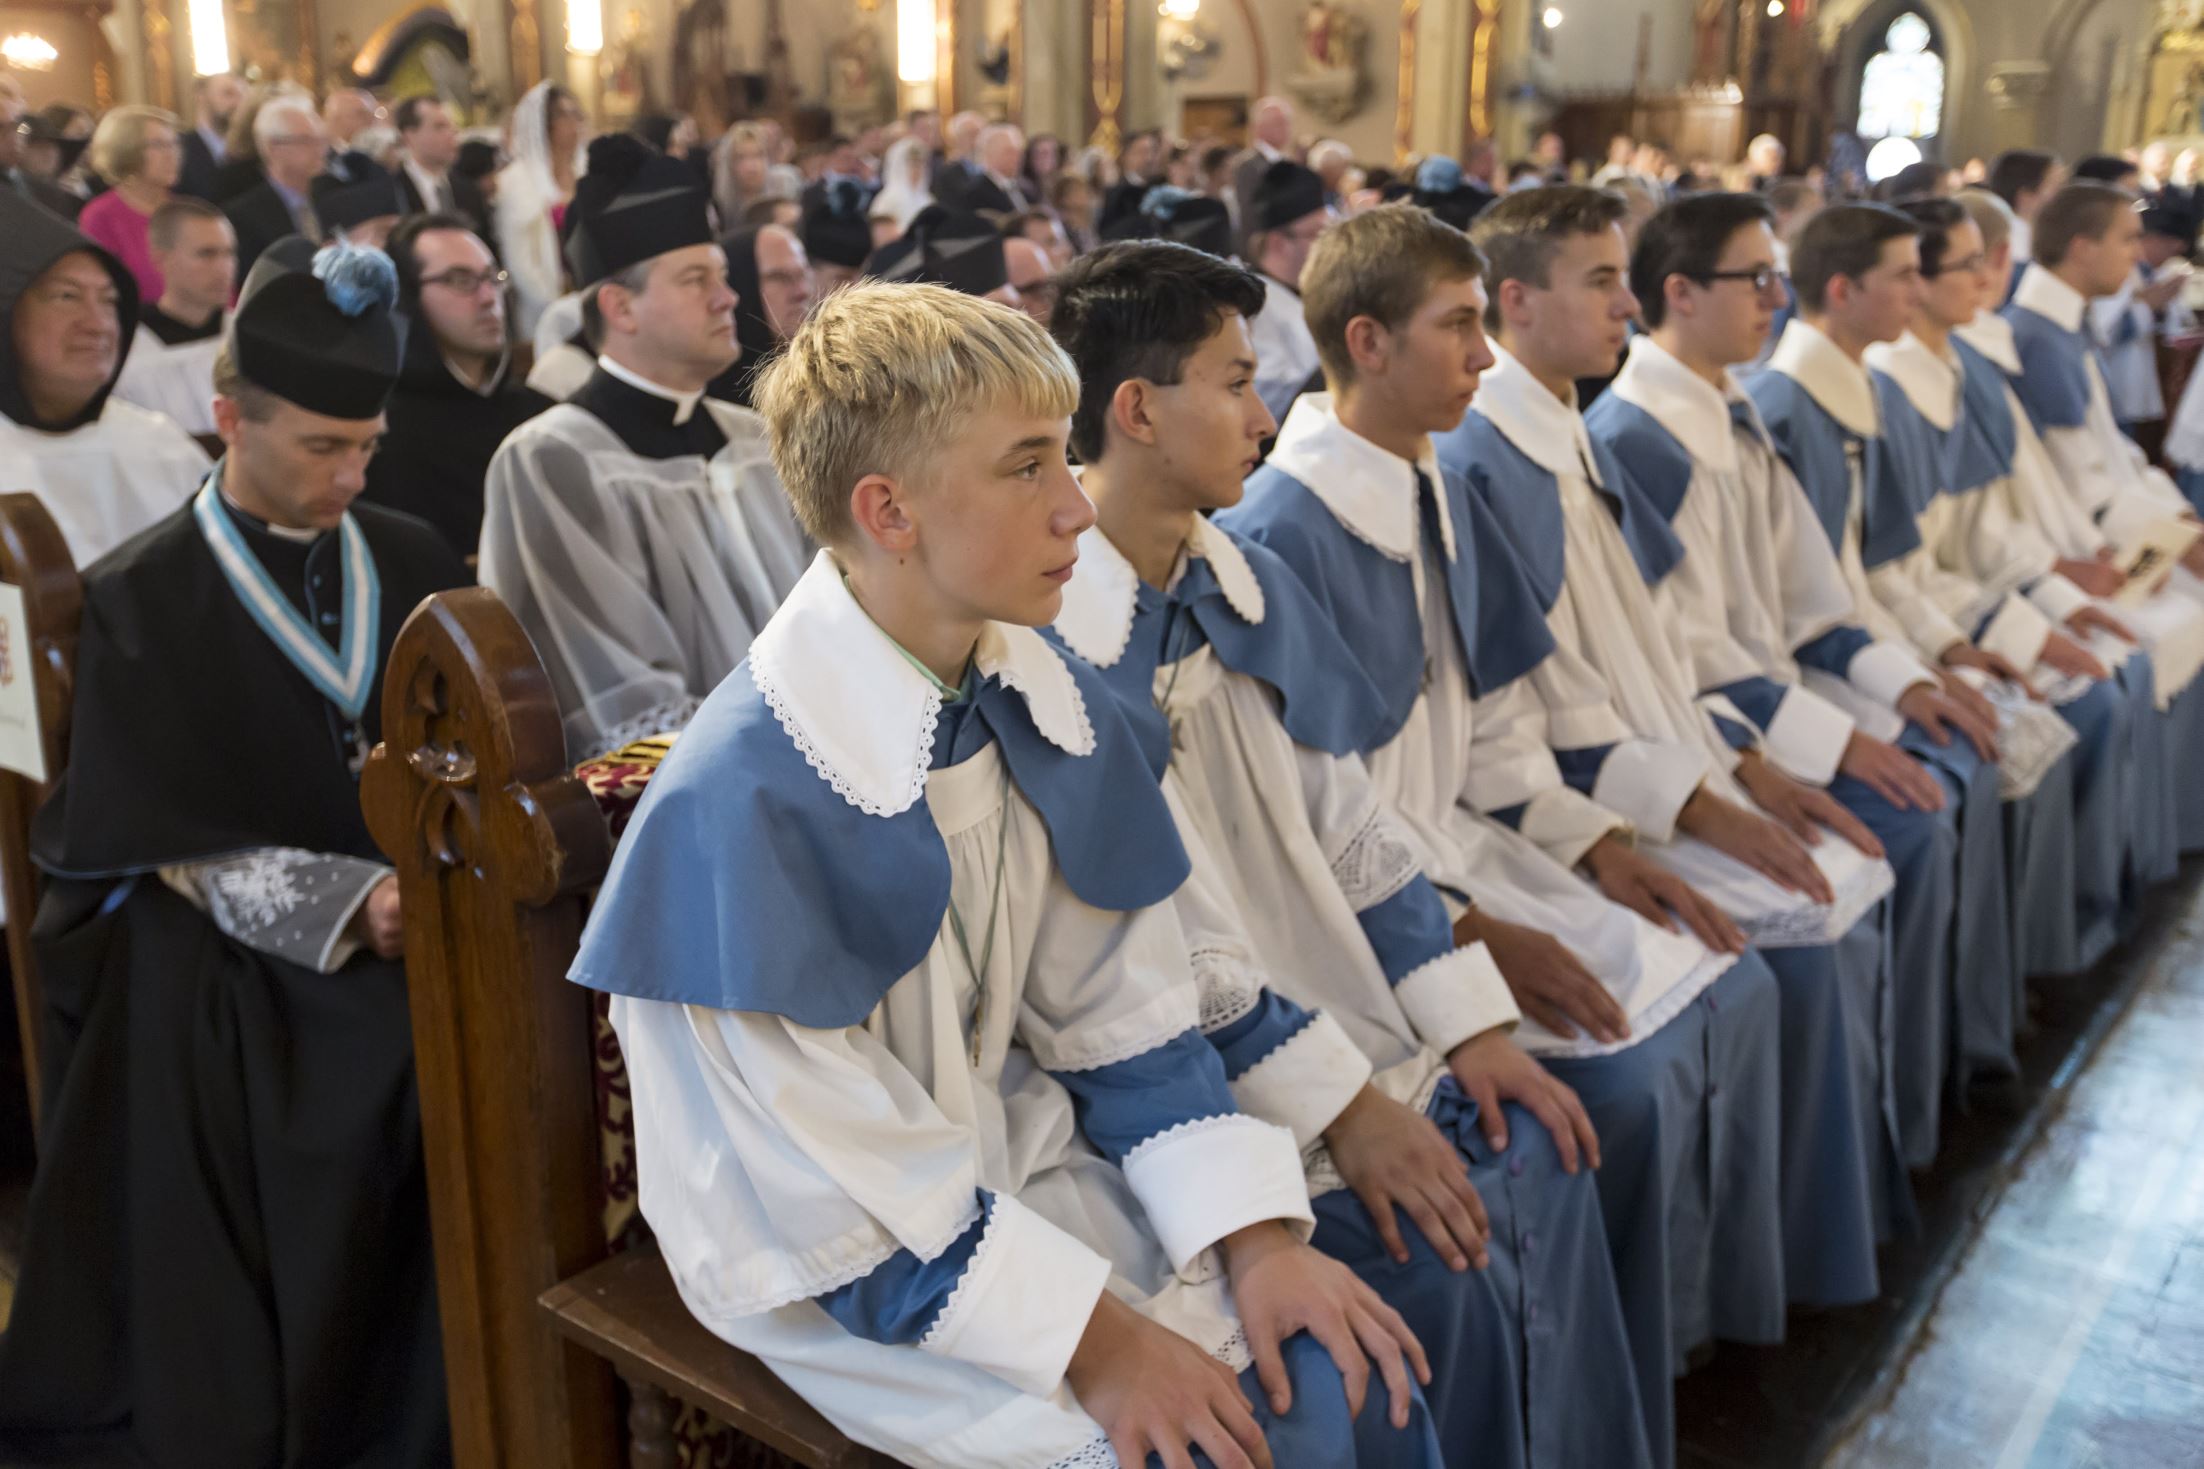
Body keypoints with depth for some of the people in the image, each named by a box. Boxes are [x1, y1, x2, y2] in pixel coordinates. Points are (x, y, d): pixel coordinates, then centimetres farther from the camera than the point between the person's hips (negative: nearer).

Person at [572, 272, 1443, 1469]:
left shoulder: (1053, 708, -4)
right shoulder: (748, 796, -26)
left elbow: (1124, 1006, 1)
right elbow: (826, 1174, -21)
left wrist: (1257, 1236, -9)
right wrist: (1089, 1337, -20)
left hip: (1018, 1157, 6)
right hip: (827, 1261, -6)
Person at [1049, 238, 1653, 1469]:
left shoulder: (1252, 585, 7)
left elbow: (1347, 825, 8)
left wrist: (1472, 1022, -1)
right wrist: (1332, 1103, -20)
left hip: (1351, 1014, 7)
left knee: (1544, 1165, -2)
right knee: (1435, 1265, -16)